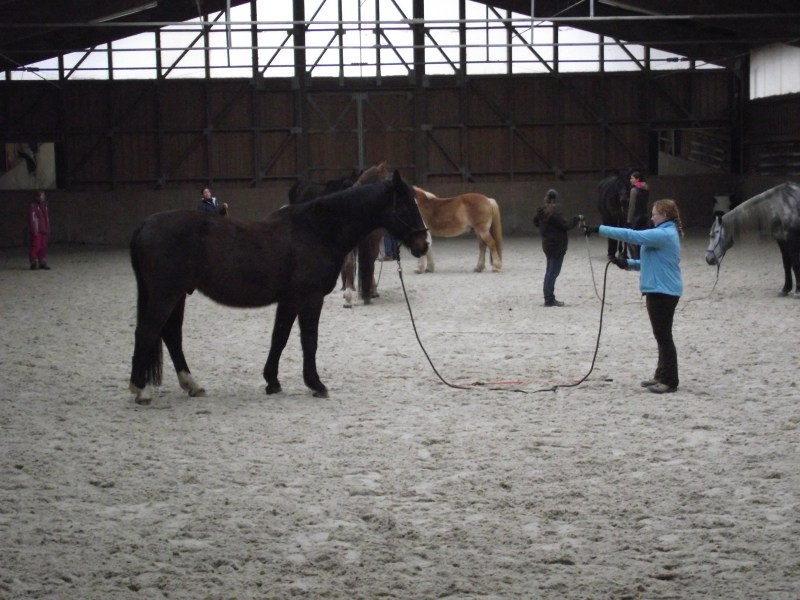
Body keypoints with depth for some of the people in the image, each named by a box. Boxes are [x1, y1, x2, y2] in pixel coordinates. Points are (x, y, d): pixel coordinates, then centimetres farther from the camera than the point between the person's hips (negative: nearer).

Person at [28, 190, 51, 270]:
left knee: (43, 247, 6)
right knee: (36, 246, -7)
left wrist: (48, 230, 16)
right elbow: (32, 219, -11)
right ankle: (34, 263, -1)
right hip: (37, 231, -7)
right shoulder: (33, 206, -7)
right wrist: (34, 231, -15)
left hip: (44, 230, 7)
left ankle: (42, 263, 11)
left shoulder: (44, 206, 15)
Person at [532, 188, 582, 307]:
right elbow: (566, 225, -17)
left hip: (547, 243, 9)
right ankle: (549, 299, -4)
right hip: (557, 245, -9)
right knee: (553, 272, -5)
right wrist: (577, 219, -6)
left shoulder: (542, 211, 4)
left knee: (550, 271, 16)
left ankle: (548, 298, 20)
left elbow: (536, 222, 20)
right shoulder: (555, 213, -22)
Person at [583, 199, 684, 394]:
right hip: (659, 290, 11)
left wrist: (600, 229, -23)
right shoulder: (665, 234, 15)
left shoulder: (663, 235, -19)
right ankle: (662, 375, 25)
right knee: (661, 335, 16)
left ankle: (670, 381, 0)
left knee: (663, 336, -5)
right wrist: (628, 263, 8)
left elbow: (631, 235, -24)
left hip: (664, 291, -11)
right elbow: (654, 261, 21)